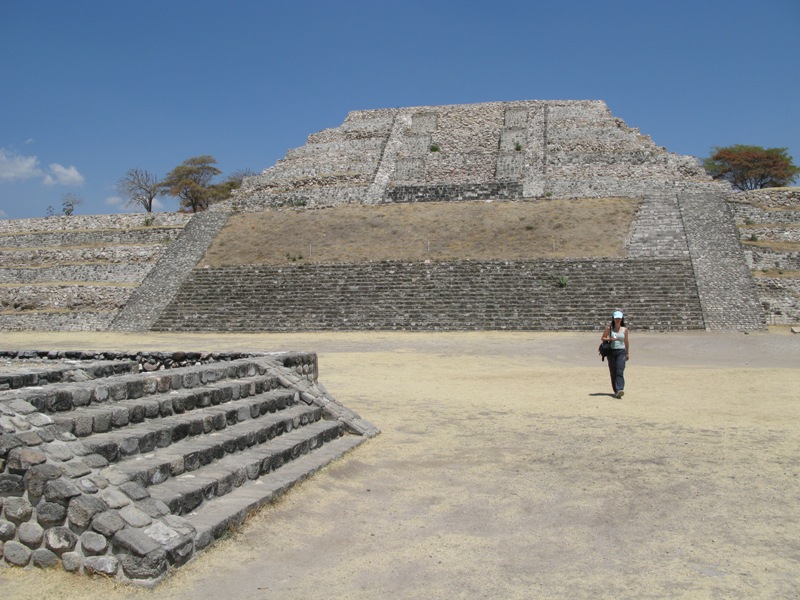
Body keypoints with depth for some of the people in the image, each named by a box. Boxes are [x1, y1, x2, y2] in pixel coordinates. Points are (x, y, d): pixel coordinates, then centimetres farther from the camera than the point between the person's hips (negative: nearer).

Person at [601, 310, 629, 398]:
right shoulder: (609, 328, 5)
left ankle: (620, 390, -27)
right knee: (613, 372, 3)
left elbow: (626, 342, 17)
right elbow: (602, 338, 11)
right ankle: (616, 390, 13)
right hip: (611, 352, 1)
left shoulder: (625, 329, 7)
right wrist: (609, 339, -9)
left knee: (620, 371, -16)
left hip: (621, 352, -1)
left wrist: (628, 353, 19)